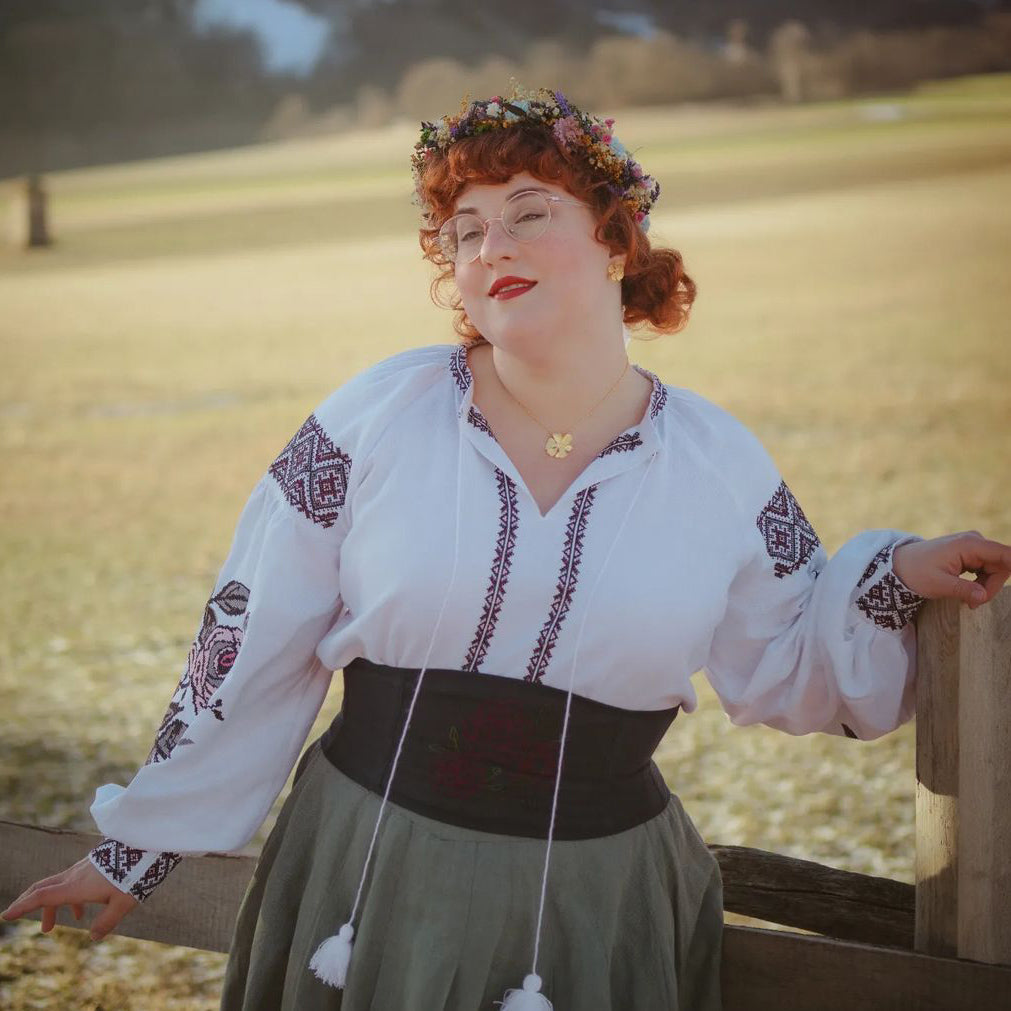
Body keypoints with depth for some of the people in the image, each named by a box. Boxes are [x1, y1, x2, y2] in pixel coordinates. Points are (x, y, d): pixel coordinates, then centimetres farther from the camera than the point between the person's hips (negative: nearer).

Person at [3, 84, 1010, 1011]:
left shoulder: (719, 465, -2)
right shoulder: (378, 418, -6)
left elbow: (787, 671, 10)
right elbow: (248, 651, 0)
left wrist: (894, 580, -7)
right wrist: (136, 846, 5)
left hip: (600, 904, 1)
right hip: (361, 883, -1)